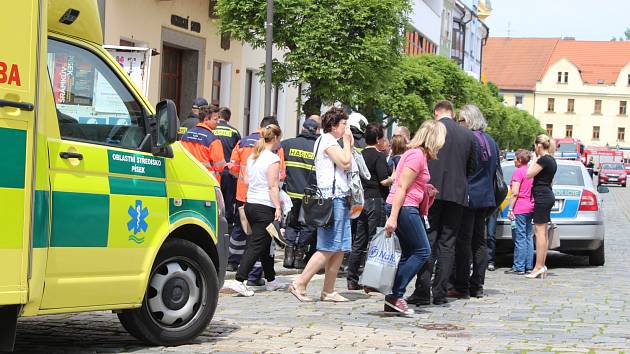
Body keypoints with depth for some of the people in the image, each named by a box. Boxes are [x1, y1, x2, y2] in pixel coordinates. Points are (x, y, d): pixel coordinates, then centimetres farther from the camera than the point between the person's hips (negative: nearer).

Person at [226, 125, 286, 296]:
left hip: (250, 203, 8)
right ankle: (239, 281, -14)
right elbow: (273, 186, -16)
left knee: (266, 244, 19)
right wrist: (278, 207, -15)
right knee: (256, 246, -7)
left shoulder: (252, 156, 12)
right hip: (265, 207, -8)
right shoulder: (273, 158, -11)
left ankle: (271, 280, 28)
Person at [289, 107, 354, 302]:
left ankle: (328, 291, 10)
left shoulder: (330, 141, 24)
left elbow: (346, 167, 21)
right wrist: (346, 143, -3)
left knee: (339, 249, 8)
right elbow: (345, 163, -16)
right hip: (332, 198, -10)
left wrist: (349, 145, 17)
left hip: (339, 198, 10)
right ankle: (300, 284, -10)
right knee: (328, 248, -11)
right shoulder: (327, 140, -7)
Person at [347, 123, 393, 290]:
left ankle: (352, 280, 12)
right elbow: (384, 180, -17)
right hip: (375, 200, -7)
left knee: (358, 242, 10)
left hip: (361, 200, 7)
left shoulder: (360, 155, 10)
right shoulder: (379, 156, -11)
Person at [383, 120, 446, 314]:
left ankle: (394, 298, 8)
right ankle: (395, 294, -8)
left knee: (408, 253, 11)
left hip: (407, 208, 10)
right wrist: (393, 218, -23)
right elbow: (401, 187, -19)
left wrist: (427, 190, 12)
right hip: (404, 208, -10)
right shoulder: (417, 155, -14)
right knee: (422, 251, -7)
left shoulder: (418, 154, 16)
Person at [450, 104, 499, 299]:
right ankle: (477, 286, 13)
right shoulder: (491, 141, 13)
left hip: (468, 197, -8)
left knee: (463, 241, -4)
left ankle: (461, 287, -4)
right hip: (486, 197, 8)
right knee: (479, 241, 11)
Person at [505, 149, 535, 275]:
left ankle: (519, 267, -7)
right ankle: (529, 266, 10)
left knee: (519, 238, -7)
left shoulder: (518, 171, -9)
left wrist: (510, 209, -13)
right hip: (531, 208, 8)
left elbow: (515, 193, -15)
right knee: (528, 238, 10)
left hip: (520, 208, -8)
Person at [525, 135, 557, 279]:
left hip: (542, 196, -10)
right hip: (548, 194, 10)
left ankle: (538, 267, -11)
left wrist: (536, 159, -7)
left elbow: (529, 174, -14)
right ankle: (542, 266, 14)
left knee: (539, 231, -10)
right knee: (543, 232, 11)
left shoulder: (543, 159, -15)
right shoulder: (551, 160, 16)